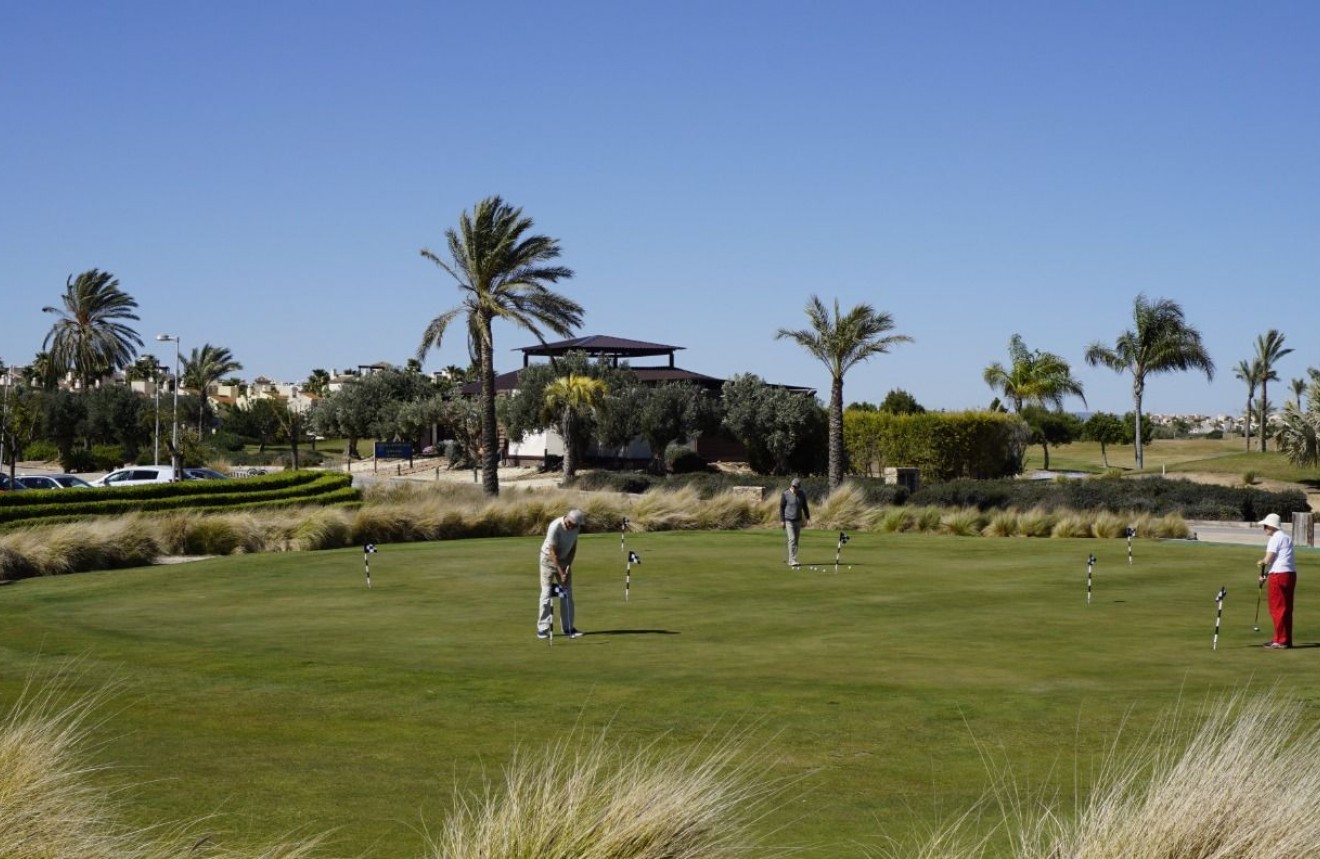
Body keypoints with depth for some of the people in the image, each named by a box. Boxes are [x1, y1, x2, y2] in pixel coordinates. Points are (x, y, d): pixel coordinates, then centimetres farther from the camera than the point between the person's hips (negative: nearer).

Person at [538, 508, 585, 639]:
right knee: (547, 593, -8)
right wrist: (560, 572, -25)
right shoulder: (555, 527, -29)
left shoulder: (576, 526, -10)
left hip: (565, 559, 6)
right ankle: (543, 628, -4)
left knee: (567, 594, 3)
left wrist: (568, 567, -7)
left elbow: (573, 546, 1)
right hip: (549, 559, -6)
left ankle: (568, 627, 7)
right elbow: (553, 552, -25)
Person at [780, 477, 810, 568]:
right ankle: (792, 560, -16)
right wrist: (782, 520, -8)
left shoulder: (802, 494, 0)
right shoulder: (785, 494, -11)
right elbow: (781, 507, -6)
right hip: (788, 520, -5)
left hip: (798, 520, 5)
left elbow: (804, 506, 12)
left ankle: (791, 560, 15)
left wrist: (807, 518, 12)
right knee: (792, 539, -15)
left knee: (796, 540, 7)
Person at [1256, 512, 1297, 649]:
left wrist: (1261, 562, 6)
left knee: (1277, 608, -2)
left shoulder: (1275, 539, -11)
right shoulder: (1287, 538, 18)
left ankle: (1280, 640, -1)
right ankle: (1286, 639, 17)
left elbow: (1268, 559, -16)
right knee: (1287, 609, 12)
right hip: (1291, 574, 9)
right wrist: (1266, 574, 16)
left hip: (1279, 575, -9)